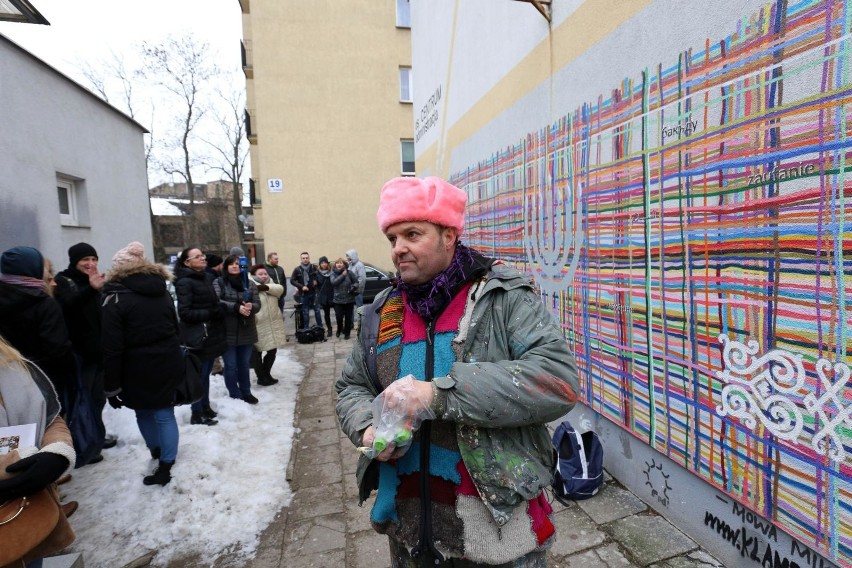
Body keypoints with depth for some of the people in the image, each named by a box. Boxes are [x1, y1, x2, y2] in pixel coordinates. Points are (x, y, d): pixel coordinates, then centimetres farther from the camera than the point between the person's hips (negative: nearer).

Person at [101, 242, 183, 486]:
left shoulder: (115, 299, -12)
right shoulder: (161, 292, 6)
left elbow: (111, 348, -14)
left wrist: (111, 386, -8)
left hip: (139, 370, -4)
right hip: (168, 364, 4)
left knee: (144, 412, 18)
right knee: (165, 413, 10)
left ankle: (156, 450, 36)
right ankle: (165, 464, 18)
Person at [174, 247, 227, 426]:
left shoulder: (207, 277, 10)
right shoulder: (184, 282, -13)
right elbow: (184, 312, -18)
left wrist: (219, 312, 4)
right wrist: (211, 313, -19)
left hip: (212, 334, 7)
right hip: (198, 337, -7)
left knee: (205, 374, 17)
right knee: (199, 376, 3)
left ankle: (205, 407, 30)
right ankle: (197, 414, 16)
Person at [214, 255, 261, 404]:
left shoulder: (250, 283, 6)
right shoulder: (218, 282, -2)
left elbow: (257, 305, 1)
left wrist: (251, 306, -22)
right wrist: (237, 307, -26)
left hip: (246, 332, 3)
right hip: (227, 332, -3)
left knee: (244, 364, 16)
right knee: (231, 366, 5)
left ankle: (246, 392, 31)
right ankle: (235, 396, 20)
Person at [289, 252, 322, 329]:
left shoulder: (314, 267, -3)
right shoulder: (297, 269, -5)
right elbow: (292, 280, -3)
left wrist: (316, 281, -10)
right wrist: (301, 286, -12)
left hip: (313, 292, 1)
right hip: (303, 294, -1)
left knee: (317, 310, 9)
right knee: (305, 312, 9)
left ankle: (320, 327, 19)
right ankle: (306, 329, 18)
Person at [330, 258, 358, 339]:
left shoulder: (349, 273, -3)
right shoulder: (333, 273, 0)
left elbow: (356, 282, 2)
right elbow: (333, 282, -18)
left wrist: (354, 287, -18)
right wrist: (343, 275, -17)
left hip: (349, 300, 0)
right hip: (338, 300, 0)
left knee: (348, 317, 6)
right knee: (339, 317, -3)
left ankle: (347, 333, 25)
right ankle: (339, 330, 27)